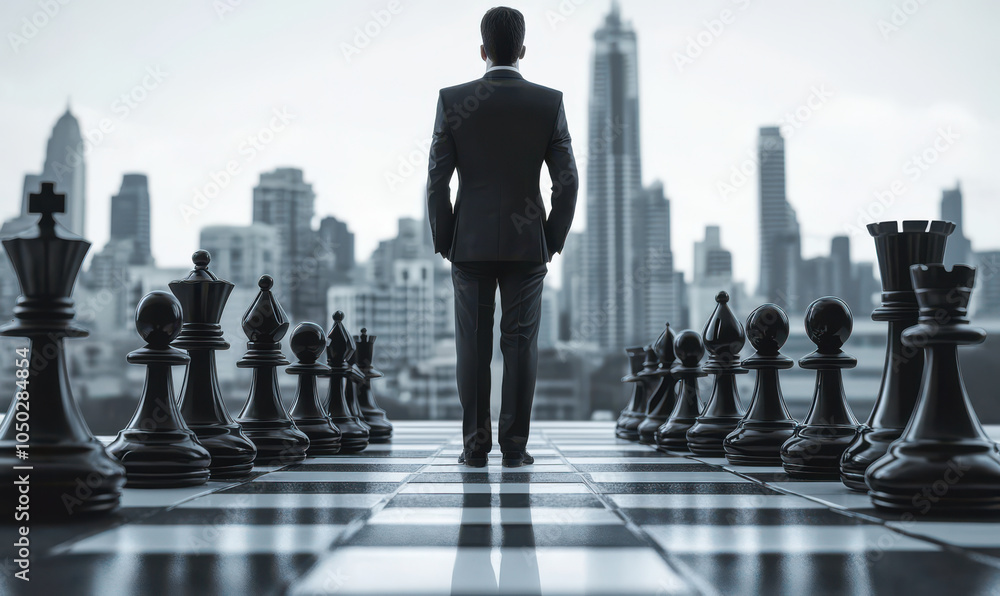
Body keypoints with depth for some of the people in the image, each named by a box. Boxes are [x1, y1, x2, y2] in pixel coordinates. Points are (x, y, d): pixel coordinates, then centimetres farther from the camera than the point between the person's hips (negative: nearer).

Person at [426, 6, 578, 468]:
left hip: (470, 243, 0)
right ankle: (514, 447, 3)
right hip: (527, 244, 0)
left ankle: (476, 446, 6)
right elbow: (567, 181, -4)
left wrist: (443, 242, 5)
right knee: (520, 344, 4)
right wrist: (553, 241, 6)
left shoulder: (452, 100, -4)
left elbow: (437, 180, -5)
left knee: (473, 345, 6)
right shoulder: (550, 103, -2)